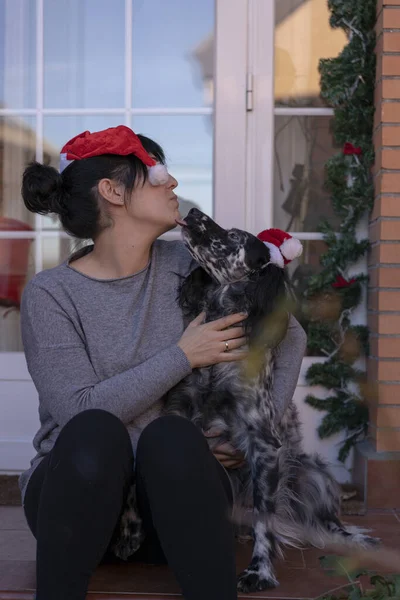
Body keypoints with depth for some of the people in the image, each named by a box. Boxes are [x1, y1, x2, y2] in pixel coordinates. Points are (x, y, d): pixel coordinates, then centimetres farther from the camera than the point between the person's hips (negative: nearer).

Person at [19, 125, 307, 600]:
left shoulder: (190, 267, 2)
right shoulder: (50, 294, -7)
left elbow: (290, 336, 10)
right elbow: (83, 414, -17)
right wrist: (183, 357, -16)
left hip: (176, 490, 2)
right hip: (79, 488, -1)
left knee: (173, 436, -32)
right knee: (96, 432, -34)